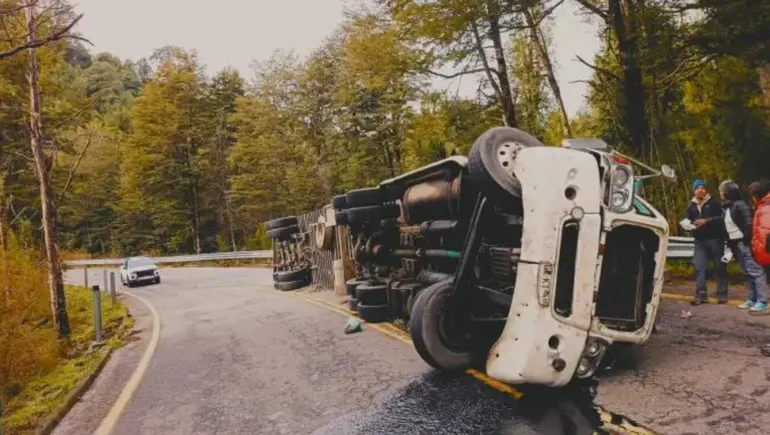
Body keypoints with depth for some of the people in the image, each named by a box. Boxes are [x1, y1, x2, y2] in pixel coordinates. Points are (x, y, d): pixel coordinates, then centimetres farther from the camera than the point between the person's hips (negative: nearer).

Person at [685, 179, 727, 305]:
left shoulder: (714, 203, 2)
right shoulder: (691, 206, 16)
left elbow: (721, 218, -8)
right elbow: (689, 220, 22)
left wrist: (707, 221, -17)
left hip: (715, 239, -3)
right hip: (700, 241, 4)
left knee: (719, 267, 2)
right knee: (699, 268, -4)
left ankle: (722, 294, 9)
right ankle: (701, 295, -1)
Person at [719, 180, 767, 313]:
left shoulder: (739, 204, -13)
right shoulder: (727, 207, 13)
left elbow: (749, 223, -21)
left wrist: (746, 240, -17)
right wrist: (730, 244, 12)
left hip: (744, 243, -9)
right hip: (736, 244, 9)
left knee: (755, 271, -5)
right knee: (747, 273, 14)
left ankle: (762, 302, -3)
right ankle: (752, 299, 20)